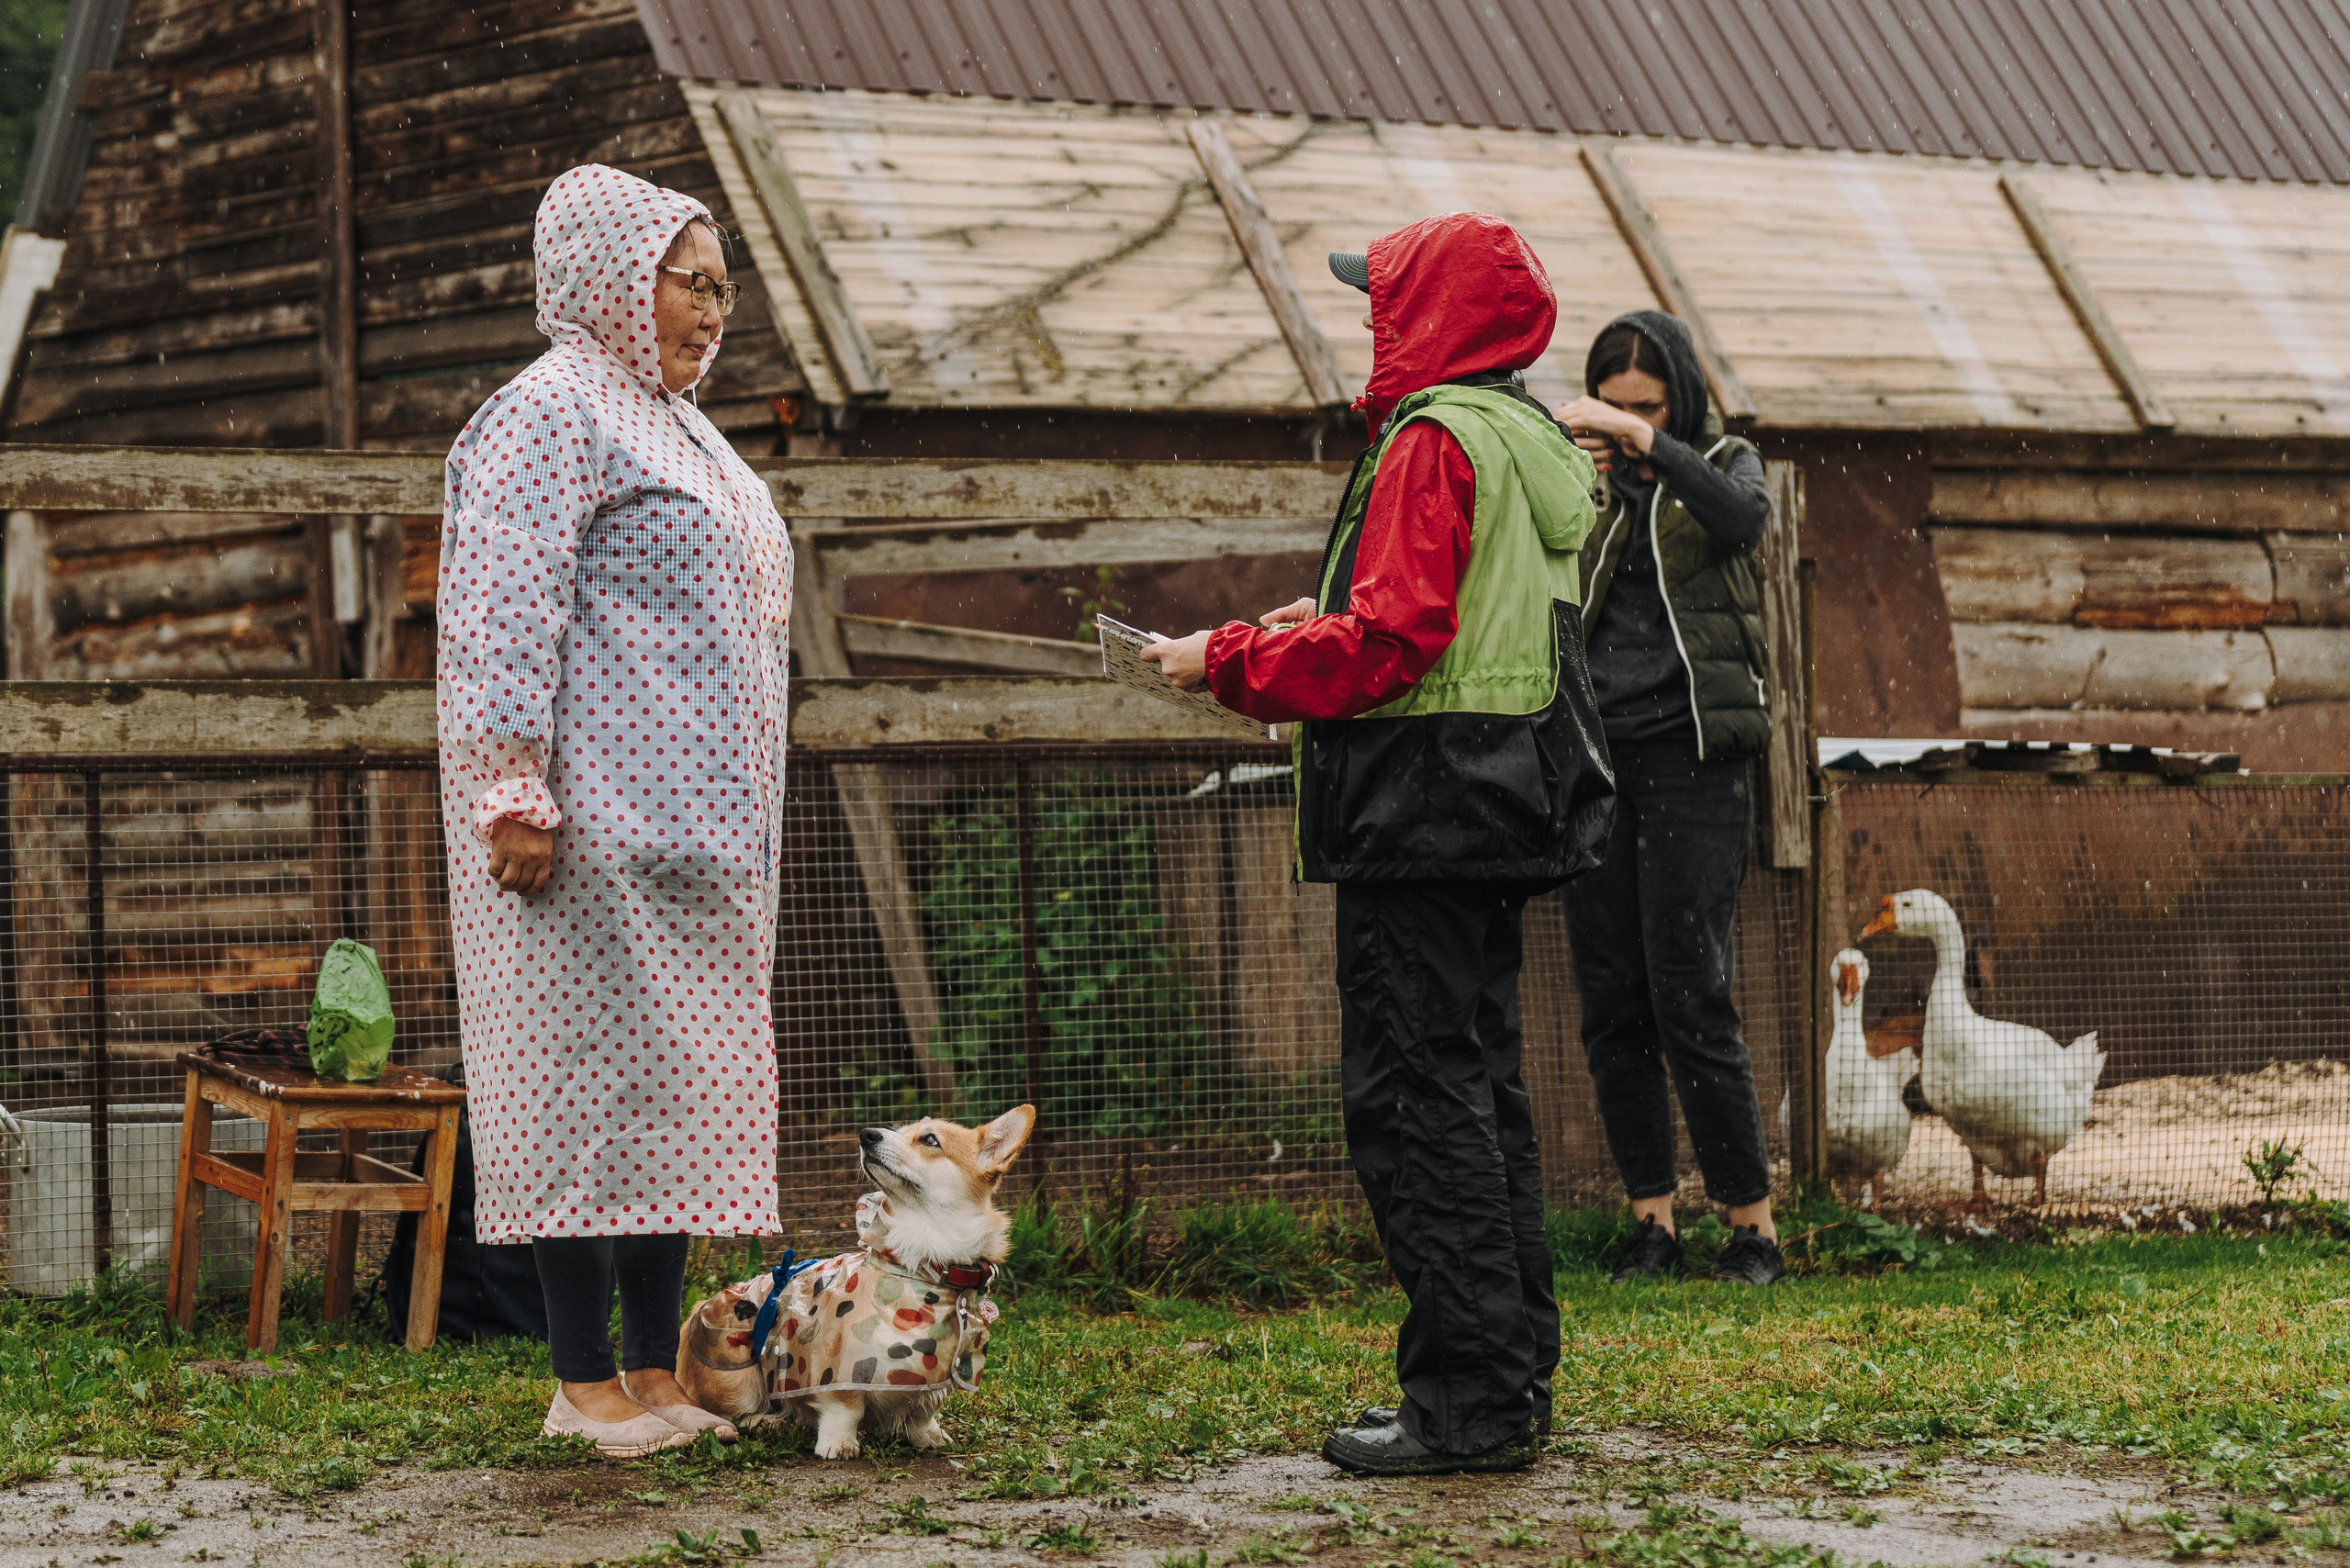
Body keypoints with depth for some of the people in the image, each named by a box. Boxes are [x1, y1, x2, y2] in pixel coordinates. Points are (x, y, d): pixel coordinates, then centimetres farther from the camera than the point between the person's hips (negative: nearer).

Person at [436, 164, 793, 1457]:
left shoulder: (676, 428, 22)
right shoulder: (549, 415, -7)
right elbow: (503, 612, -15)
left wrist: (747, 819, 26)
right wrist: (513, 793, -22)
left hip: (692, 826, 10)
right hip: (597, 817, -10)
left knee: (680, 1081, 8)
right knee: (597, 1067, -10)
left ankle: (655, 1372, 11)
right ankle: (586, 1383, -8)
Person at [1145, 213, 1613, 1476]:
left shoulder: (1433, 441, -13)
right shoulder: (1531, 440, 17)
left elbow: (1388, 645, -20)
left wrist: (1232, 661, -10)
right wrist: (1321, 626, 19)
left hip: (1424, 815, -10)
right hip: (1502, 819, 10)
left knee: (1413, 1099, -7)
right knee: (1478, 1091, 14)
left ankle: (1468, 1403, -8)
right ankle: (1512, 1378, 18)